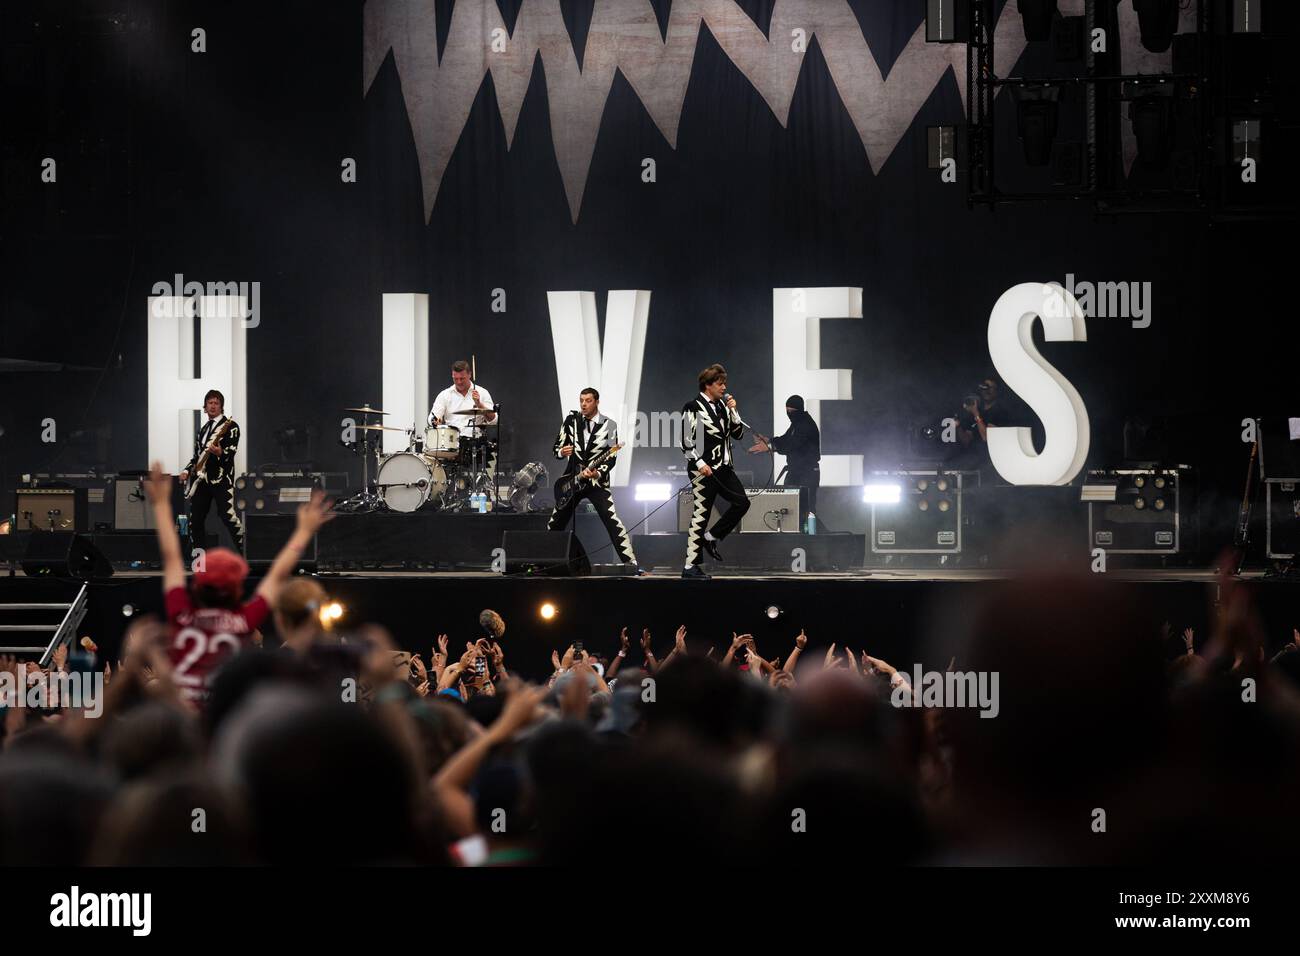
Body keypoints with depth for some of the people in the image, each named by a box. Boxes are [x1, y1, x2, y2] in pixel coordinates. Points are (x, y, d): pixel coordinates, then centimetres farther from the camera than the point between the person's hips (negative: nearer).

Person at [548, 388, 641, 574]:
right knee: (555, 523, 8)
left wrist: (597, 473, -23)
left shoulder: (609, 425, -5)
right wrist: (562, 452, -16)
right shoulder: (571, 420, 2)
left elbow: (611, 459, -7)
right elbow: (557, 447, 8)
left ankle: (630, 562, -14)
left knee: (613, 522, -15)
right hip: (572, 478, 3)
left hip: (597, 481, -3)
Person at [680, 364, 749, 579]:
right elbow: (686, 441, -12)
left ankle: (711, 537, 12)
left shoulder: (722, 406, 14)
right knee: (700, 516, -5)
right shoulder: (693, 408, -7)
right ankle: (691, 566, -1)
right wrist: (700, 463, -18)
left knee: (742, 502, -4)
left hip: (724, 468, 7)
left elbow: (738, 434, 14)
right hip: (704, 470, -7)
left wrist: (733, 411, 2)